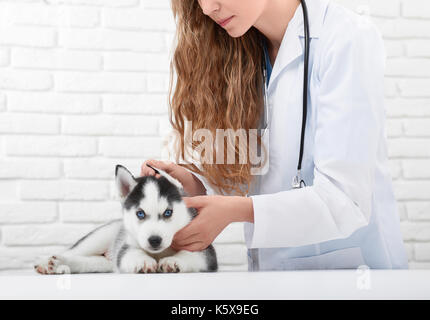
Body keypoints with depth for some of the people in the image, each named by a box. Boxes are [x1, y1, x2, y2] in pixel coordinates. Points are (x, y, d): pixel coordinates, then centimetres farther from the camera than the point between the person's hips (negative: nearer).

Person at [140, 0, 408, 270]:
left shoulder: (349, 39, -18)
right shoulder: (245, 53, 2)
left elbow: (346, 198, -24)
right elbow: (246, 171, 3)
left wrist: (237, 210, -33)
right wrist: (195, 184, -15)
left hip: (348, 258, -5)